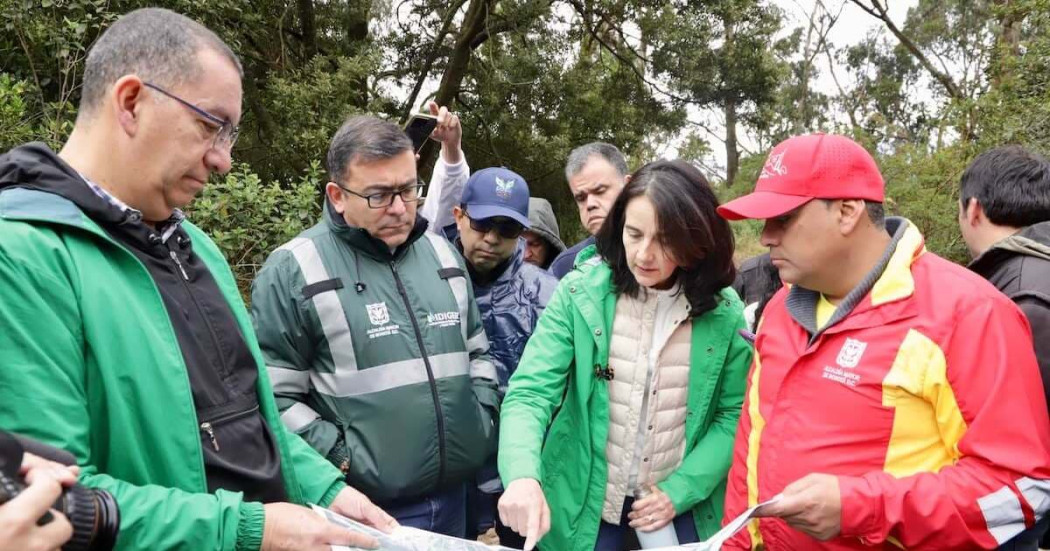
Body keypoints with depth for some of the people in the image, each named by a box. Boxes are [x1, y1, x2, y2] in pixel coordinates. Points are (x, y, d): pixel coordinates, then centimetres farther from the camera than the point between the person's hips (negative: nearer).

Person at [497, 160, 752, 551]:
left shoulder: (724, 312, -9)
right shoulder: (580, 292, -14)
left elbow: (733, 415, -2)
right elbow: (530, 392, -18)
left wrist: (680, 492, -12)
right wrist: (522, 475, -35)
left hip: (681, 507, 1)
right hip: (583, 503, 0)